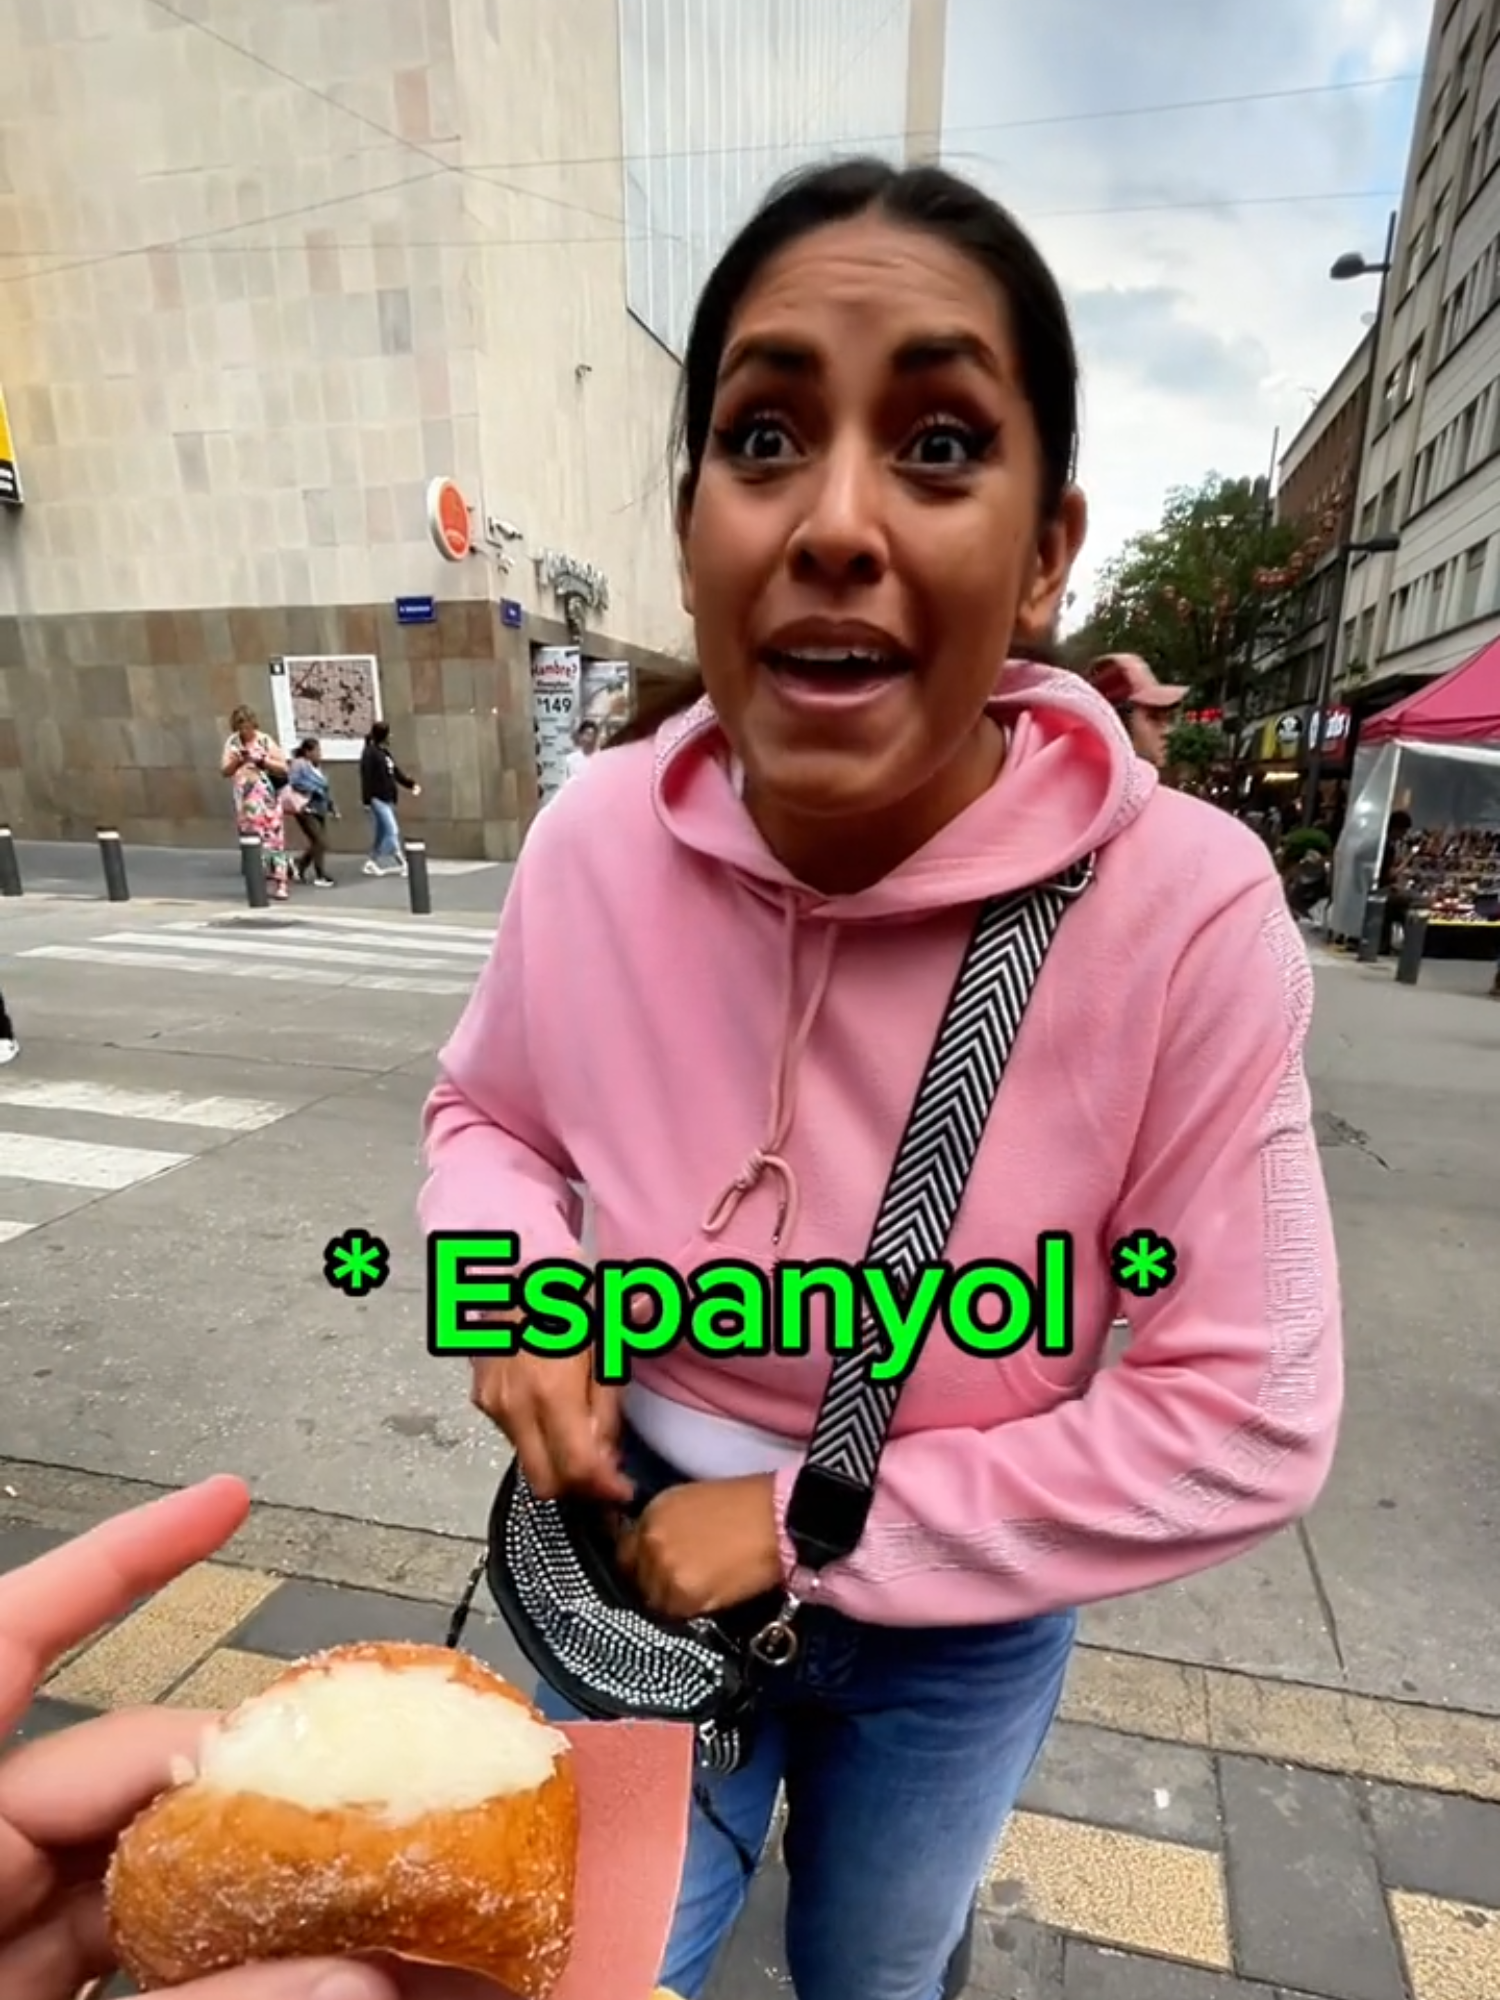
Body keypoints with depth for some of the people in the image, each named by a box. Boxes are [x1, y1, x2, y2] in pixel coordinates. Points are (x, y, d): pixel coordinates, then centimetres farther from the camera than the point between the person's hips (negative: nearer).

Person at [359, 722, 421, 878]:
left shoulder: (385, 752, 17)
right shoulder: (370, 753, -11)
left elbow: (397, 772, 17)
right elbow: (366, 778, -16)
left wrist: (412, 784, 4)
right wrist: (368, 800, -20)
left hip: (387, 799, 10)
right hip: (377, 799, -10)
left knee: (383, 833, 12)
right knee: (392, 831, -13)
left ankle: (373, 863, 19)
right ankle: (402, 864, -12)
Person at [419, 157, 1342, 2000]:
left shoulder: (1186, 910, -28)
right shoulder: (593, 842, -19)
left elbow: (1246, 1420, -20)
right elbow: (488, 1114, 0)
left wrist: (817, 1532, -20)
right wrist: (515, 1283, -21)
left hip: (958, 1616, 0)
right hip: (641, 1550, 2)